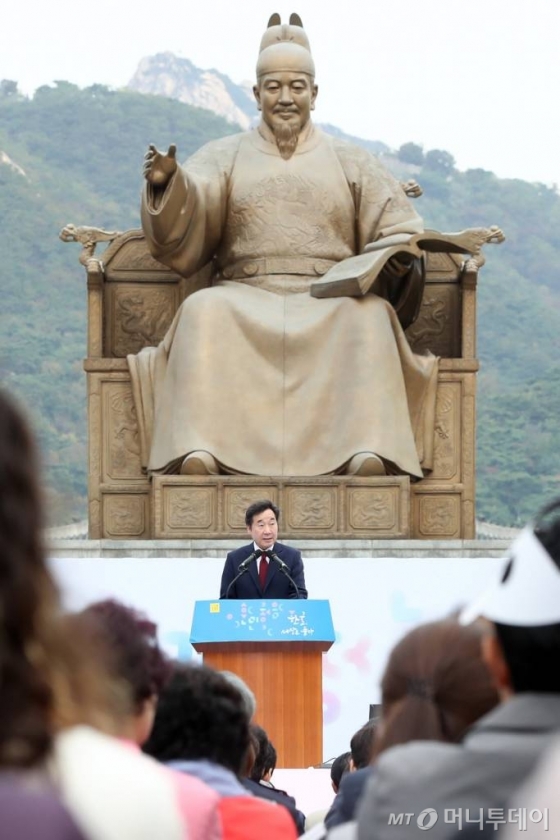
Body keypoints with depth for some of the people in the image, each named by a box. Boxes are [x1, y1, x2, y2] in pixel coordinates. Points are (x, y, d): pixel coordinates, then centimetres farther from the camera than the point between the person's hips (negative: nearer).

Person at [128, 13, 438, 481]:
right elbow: (184, 222, -2)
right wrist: (166, 183, -25)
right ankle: (198, 449, -46)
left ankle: (366, 450, -47)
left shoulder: (351, 163, 18)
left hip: (332, 305, 0)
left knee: (370, 317, -33)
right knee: (203, 313, -34)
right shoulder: (225, 157, 15)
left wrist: (396, 258, -14)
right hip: (244, 300, 0)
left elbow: (398, 233, 10)